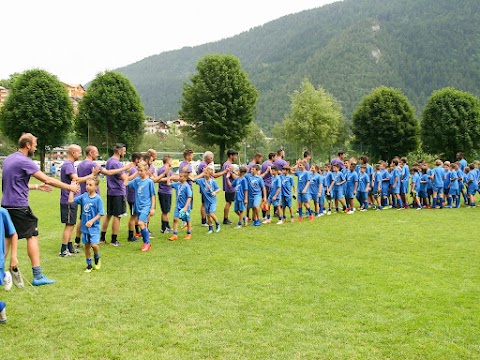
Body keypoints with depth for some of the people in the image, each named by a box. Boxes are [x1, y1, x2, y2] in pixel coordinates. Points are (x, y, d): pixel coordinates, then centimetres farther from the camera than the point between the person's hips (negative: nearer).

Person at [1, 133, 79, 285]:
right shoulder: (24, 161, -14)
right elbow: (47, 179, -15)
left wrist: (38, 187, 27)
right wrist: (69, 187, -8)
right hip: (19, 206, -9)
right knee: (32, 236, -4)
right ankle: (37, 276, -5)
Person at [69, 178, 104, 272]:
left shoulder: (98, 198, -11)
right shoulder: (84, 196, 2)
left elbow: (101, 213, -11)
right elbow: (71, 200, 2)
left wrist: (92, 221, -19)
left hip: (94, 227, -5)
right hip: (84, 226, 5)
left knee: (94, 245, -14)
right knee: (87, 246, 12)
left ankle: (97, 258, 18)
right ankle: (89, 265, 26)